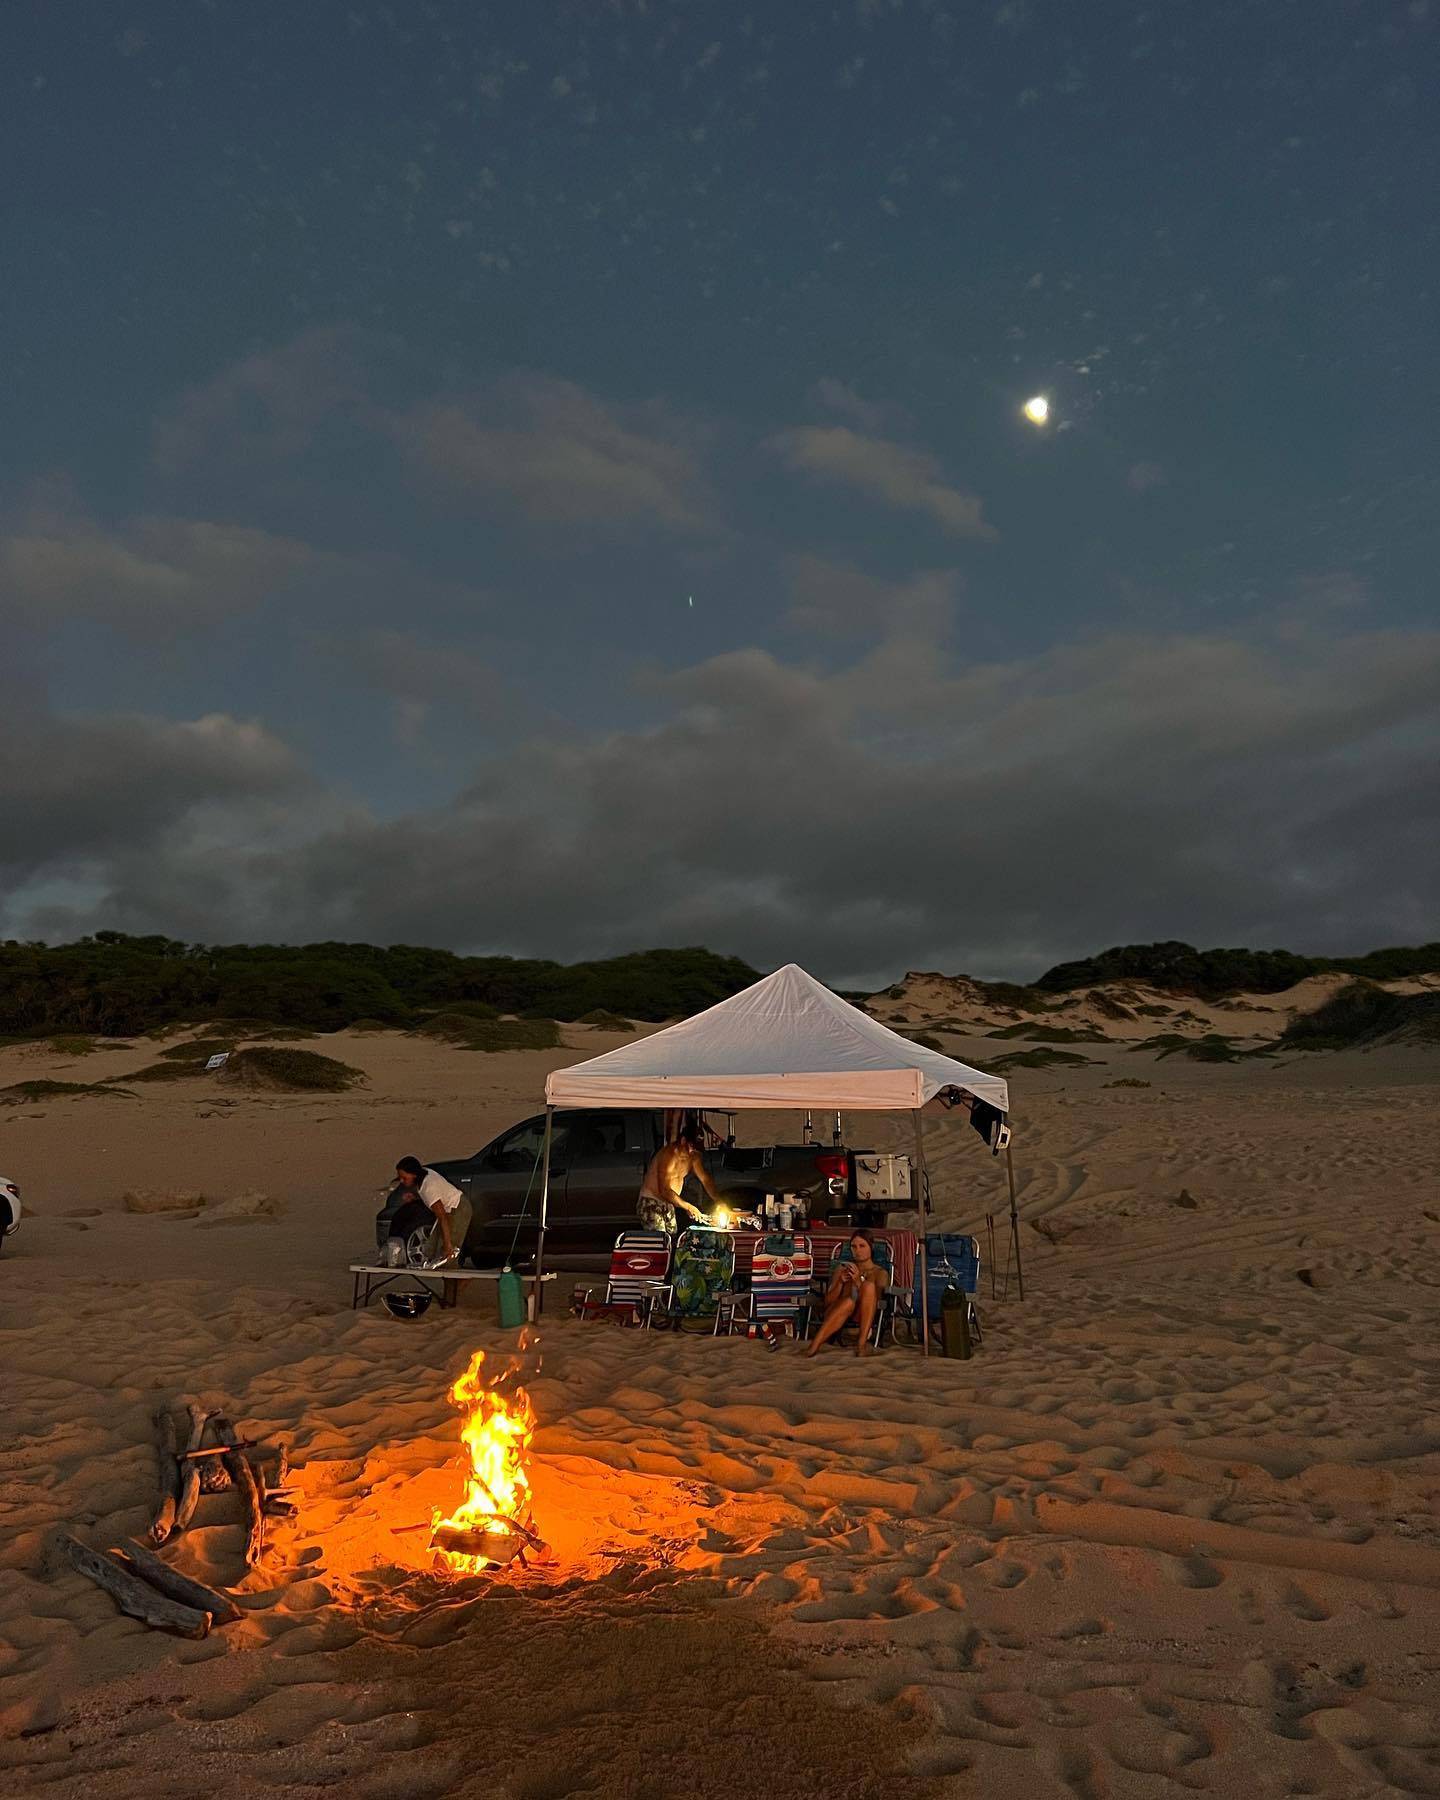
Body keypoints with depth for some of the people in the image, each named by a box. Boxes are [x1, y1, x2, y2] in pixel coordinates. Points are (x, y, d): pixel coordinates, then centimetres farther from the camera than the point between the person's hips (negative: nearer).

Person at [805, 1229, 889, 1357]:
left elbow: (873, 1301, -6)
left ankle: (862, 1342, -37)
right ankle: (815, 1345, -45)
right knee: (849, 1302, -36)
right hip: (836, 1313, 1)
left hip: (864, 1319, -1)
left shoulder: (880, 1273, 11)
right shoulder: (842, 1268, 17)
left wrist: (858, 1281, -19)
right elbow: (828, 1302, 7)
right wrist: (841, 1282, -9)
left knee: (869, 1285, -29)